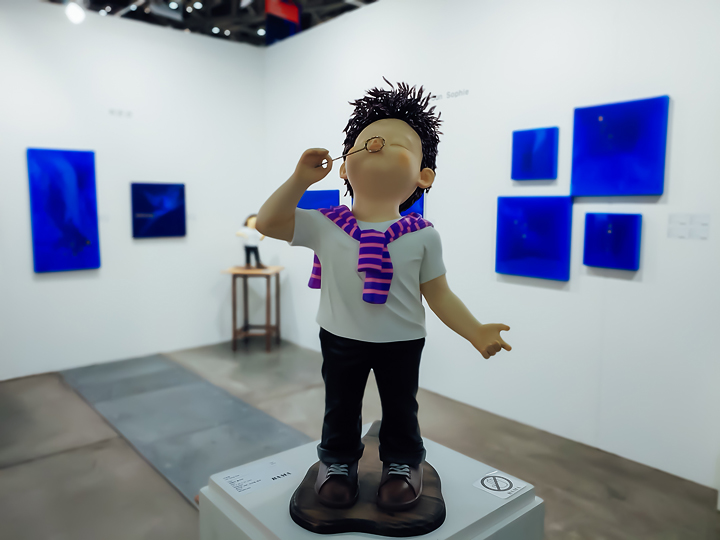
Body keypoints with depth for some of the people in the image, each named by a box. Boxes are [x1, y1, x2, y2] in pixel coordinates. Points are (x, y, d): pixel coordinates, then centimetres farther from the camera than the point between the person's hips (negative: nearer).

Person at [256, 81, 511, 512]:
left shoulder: (422, 236, -11)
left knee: (400, 408, 18)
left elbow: (439, 295, -6)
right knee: (340, 407, 19)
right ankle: (338, 462, 42)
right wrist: (301, 179, -18)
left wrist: (475, 332, -13)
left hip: (402, 341, 0)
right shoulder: (324, 226, -10)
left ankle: (402, 464, 42)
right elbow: (268, 222, -11)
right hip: (340, 338, 1)